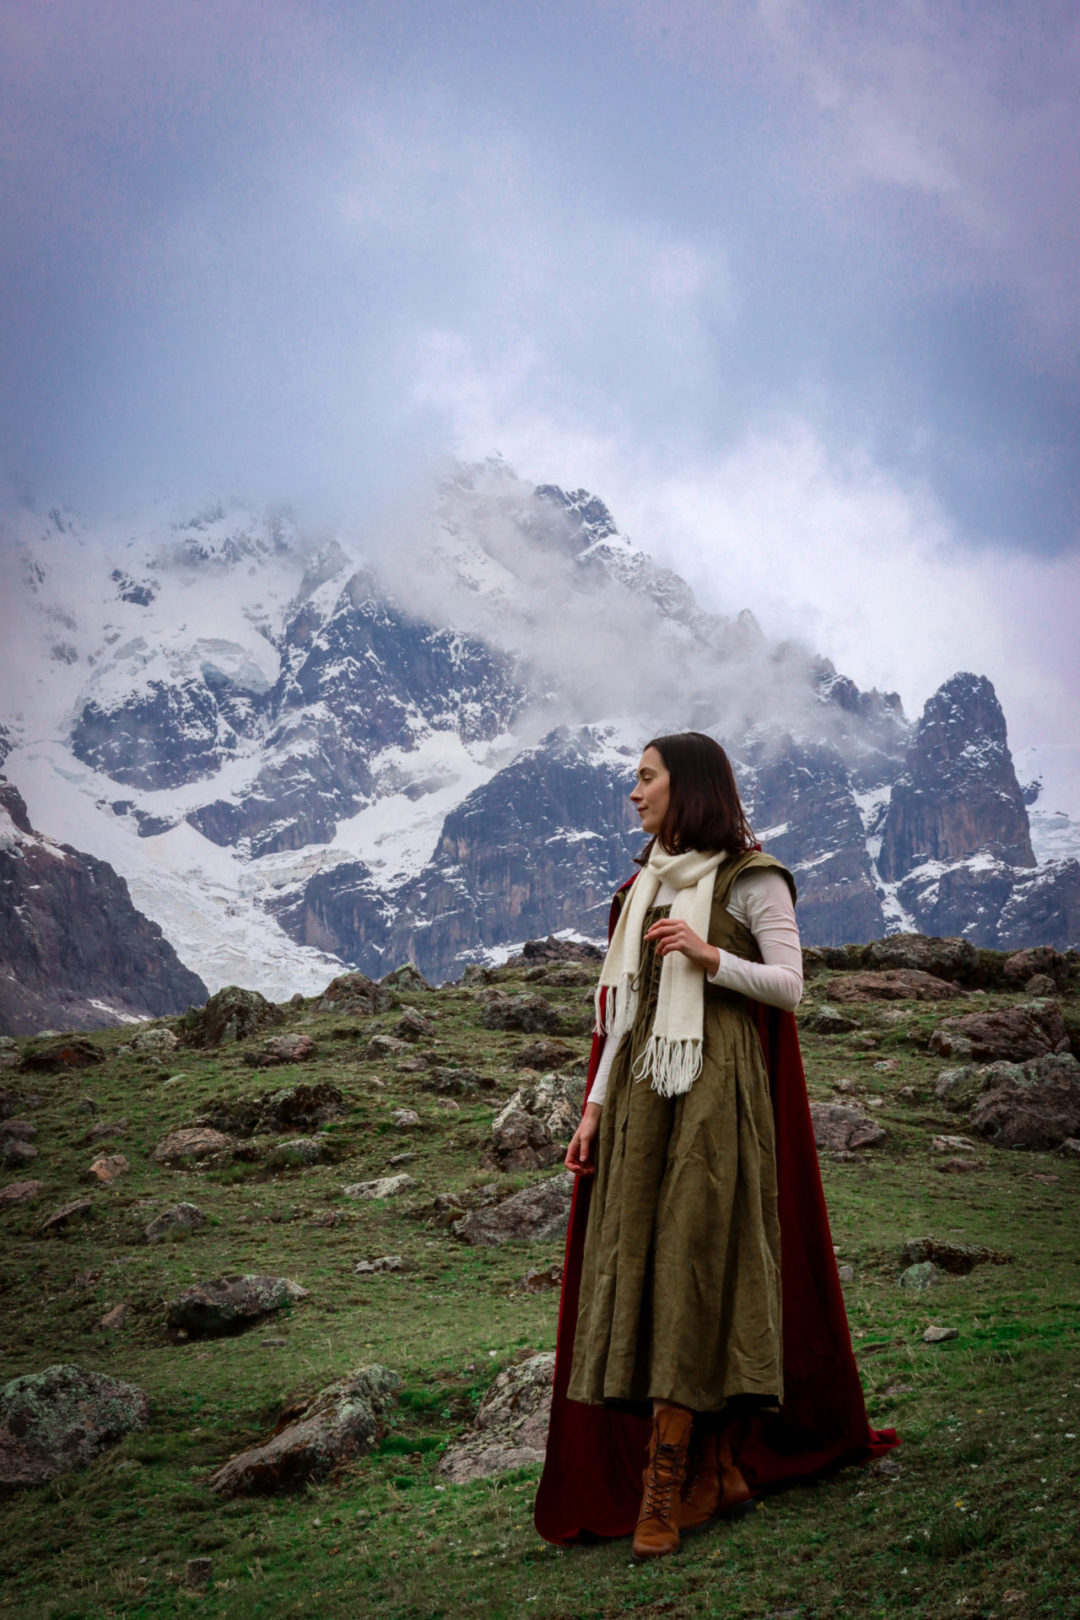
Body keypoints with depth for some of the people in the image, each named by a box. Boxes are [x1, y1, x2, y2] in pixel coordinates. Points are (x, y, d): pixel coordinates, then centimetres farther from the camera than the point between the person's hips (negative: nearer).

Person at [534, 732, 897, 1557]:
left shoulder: (751, 878, 0)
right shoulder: (648, 884, 18)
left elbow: (790, 988, -5)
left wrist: (711, 957, -19)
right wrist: (596, 1104, 11)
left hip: (717, 1093, -6)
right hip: (644, 1094, 6)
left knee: (691, 1265, -8)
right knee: (639, 1265, 1)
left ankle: (662, 1483, -6)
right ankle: (720, 1469, 10)